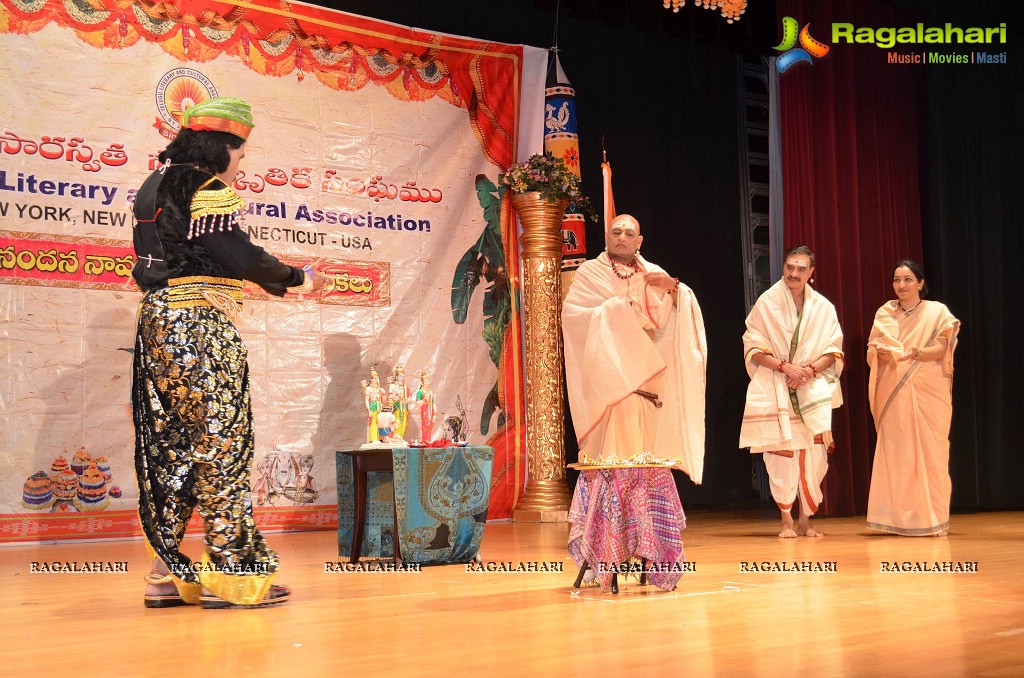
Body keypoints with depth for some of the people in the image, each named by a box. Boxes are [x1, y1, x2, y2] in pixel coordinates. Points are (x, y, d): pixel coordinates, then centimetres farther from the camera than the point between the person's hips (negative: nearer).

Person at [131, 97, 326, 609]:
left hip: (158, 318, 9)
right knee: (222, 442, -5)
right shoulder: (208, 190, -9)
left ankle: (169, 572, 12)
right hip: (202, 323, -9)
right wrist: (298, 276, 2)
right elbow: (240, 256, -14)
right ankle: (232, 571, -3)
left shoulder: (155, 187, 19)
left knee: (170, 445, 9)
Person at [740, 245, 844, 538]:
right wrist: (785, 366, -14)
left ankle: (805, 521, 7)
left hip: (813, 391, 2)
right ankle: (786, 521, 3)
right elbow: (754, 349, -1)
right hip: (774, 390, -2)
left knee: (814, 455, -4)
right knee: (781, 455, -8)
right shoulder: (766, 303, 3)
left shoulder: (823, 307, 10)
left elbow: (834, 350, 8)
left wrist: (811, 368, -11)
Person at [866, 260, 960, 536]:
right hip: (895, 392, 2)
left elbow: (942, 350, -6)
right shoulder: (884, 313, 11)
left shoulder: (937, 312, 4)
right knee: (896, 452, -3)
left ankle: (934, 519, 3)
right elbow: (872, 352, 6)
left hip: (929, 391, -2)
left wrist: (914, 353, -23)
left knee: (930, 451, -3)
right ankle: (901, 518, 1)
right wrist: (881, 352, -17)